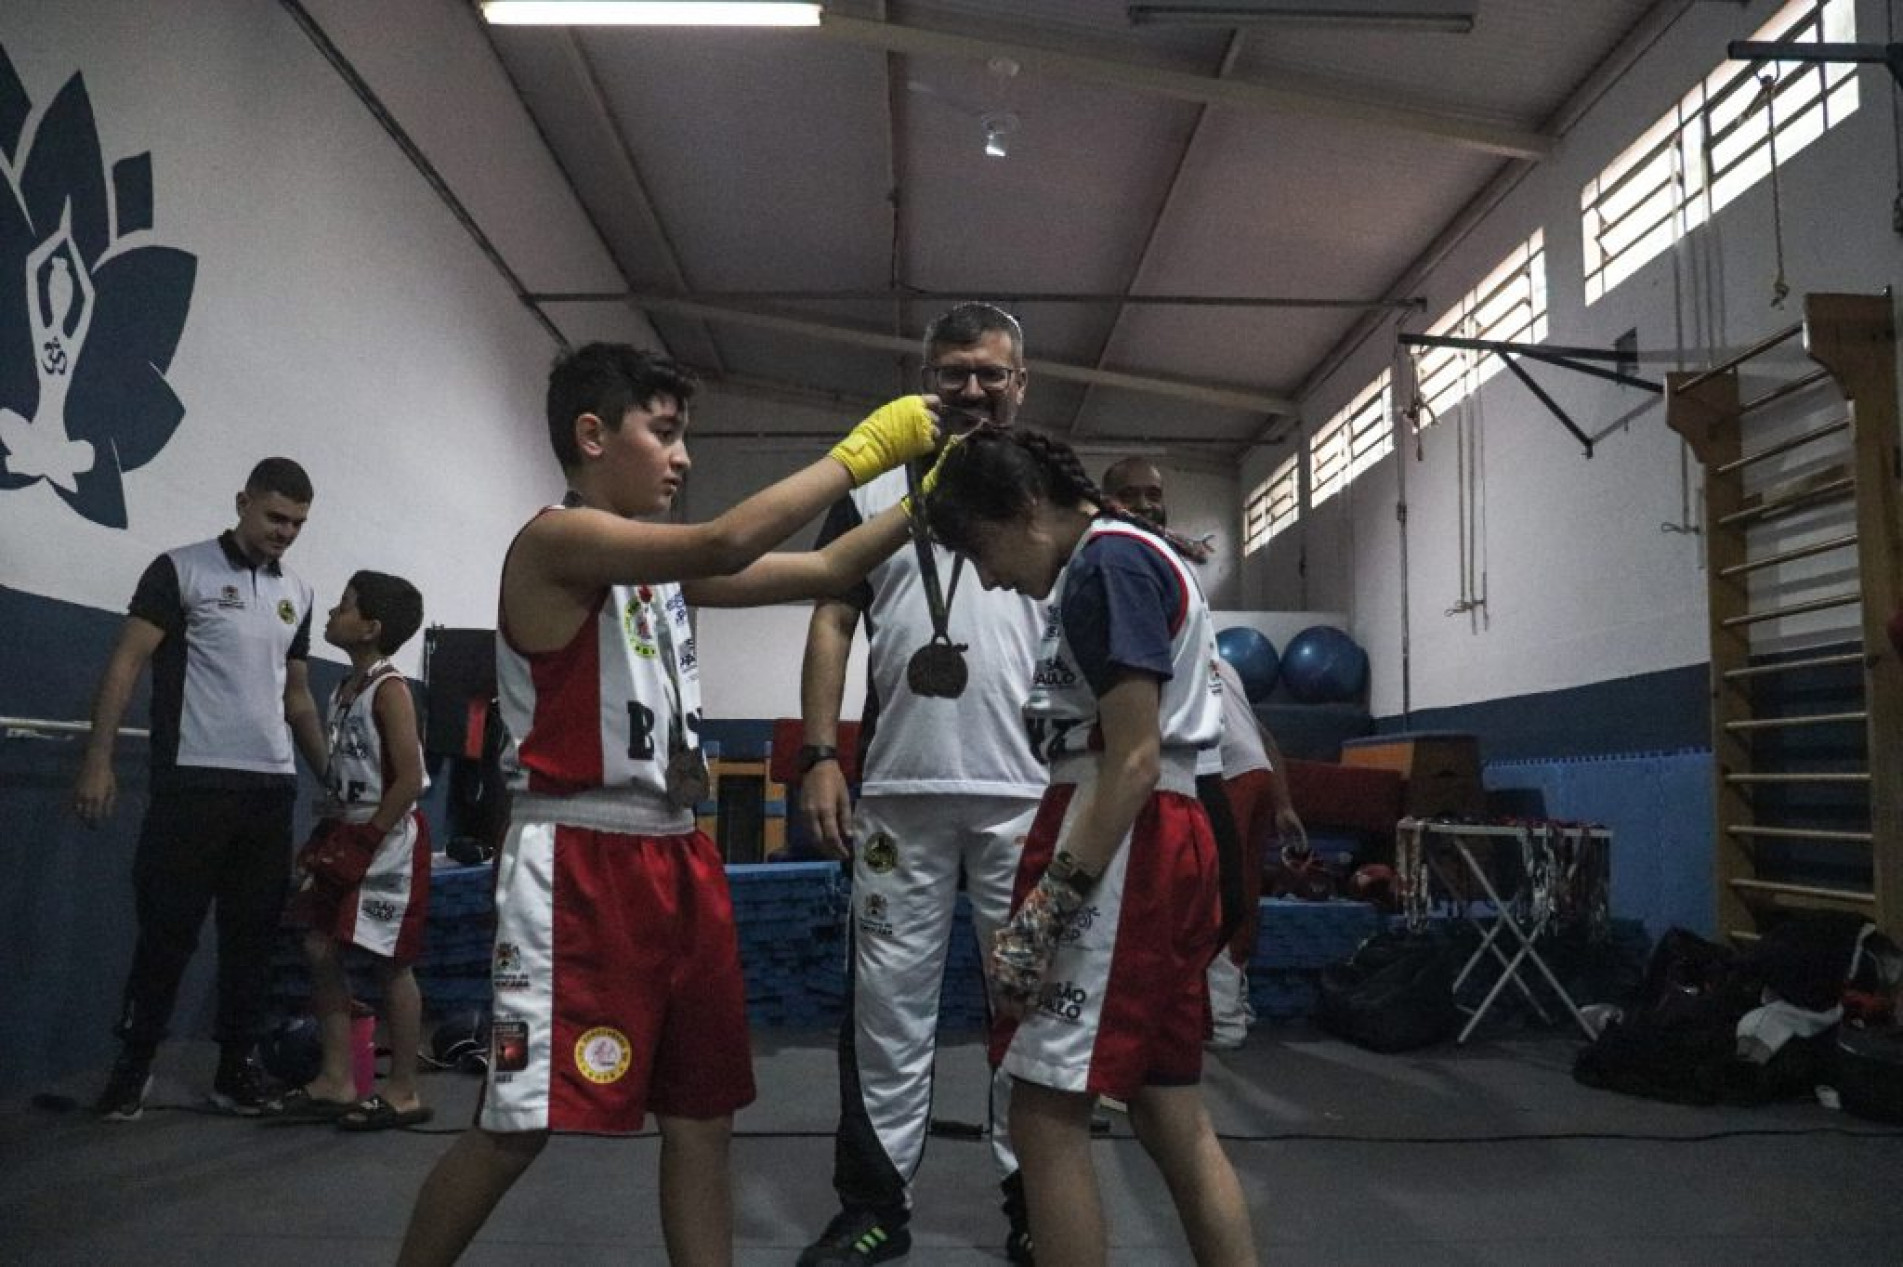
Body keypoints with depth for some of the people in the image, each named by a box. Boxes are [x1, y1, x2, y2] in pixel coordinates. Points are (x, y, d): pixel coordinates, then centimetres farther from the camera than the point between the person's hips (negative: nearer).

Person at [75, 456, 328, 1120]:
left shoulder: (297, 594, 15)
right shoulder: (181, 569, -1)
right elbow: (125, 663, -6)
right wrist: (98, 759, -14)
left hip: (272, 787, 5)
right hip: (193, 781, -5)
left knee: (253, 934, 8)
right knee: (168, 929, 0)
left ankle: (238, 1068, 17)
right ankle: (133, 1065, 15)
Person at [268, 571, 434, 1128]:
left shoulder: (389, 690, -14)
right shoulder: (343, 691, 11)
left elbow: (410, 779, -19)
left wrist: (367, 839, -19)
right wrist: (326, 835, 11)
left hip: (386, 840, -9)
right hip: (345, 835, 9)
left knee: (390, 964, -1)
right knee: (321, 951, 7)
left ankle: (403, 1092, 10)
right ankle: (336, 1081, 17)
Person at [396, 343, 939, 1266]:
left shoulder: (664, 562, 14)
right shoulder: (556, 539, -11)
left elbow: (821, 573, 14)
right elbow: (727, 544, -26)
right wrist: (866, 449, -19)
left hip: (677, 858, 8)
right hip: (579, 864, -8)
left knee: (704, 1112, 11)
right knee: (522, 1122, -1)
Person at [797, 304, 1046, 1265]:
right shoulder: (874, 493, 11)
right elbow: (831, 625, 8)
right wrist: (819, 757, -3)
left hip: (1029, 793, 0)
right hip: (899, 791, 0)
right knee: (889, 1002, 6)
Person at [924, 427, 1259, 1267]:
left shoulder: (1108, 563, -10)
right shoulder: (1130, 559, 20)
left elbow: (1135, 761, -19)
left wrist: (1047, 905, -20)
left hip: (1118, 844, -11)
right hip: (1160, 844, 11)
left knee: (1047, 1115, -5)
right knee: (1173, 1118, 15)